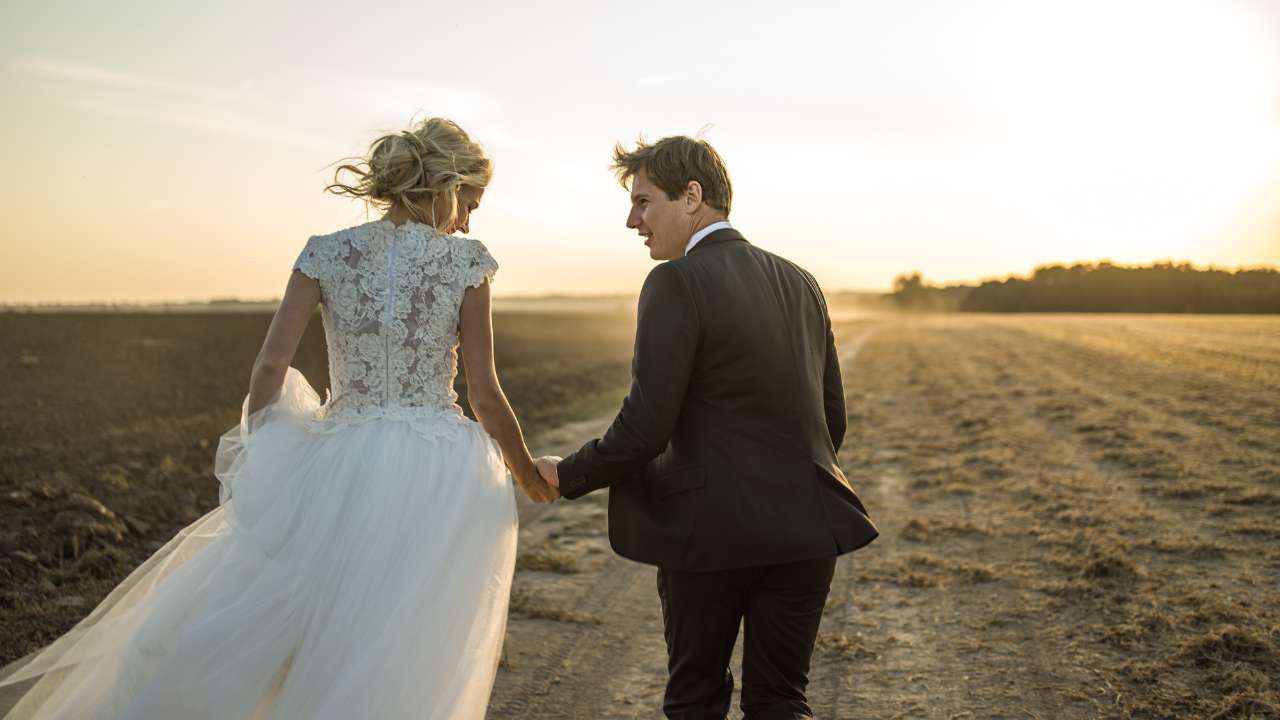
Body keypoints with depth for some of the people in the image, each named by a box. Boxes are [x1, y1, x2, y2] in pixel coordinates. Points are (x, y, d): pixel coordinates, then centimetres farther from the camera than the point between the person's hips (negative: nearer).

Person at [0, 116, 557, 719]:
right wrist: (527, 473, 12)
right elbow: (485, 395, -3)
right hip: (439, 480, -1)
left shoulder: (328, 254, 2)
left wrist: (258, 460, 10)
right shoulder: (466, 263, -2)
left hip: (342, 468, 2)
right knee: (407, 666, 10)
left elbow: (270, 365, -4)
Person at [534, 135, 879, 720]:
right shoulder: (800, 282, 8)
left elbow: (644, 429, -18)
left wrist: (567, 475, -1)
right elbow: (832, 420, 13)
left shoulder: (677, 284, -13)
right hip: (806, 524, 6)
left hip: (709, 529, -6)